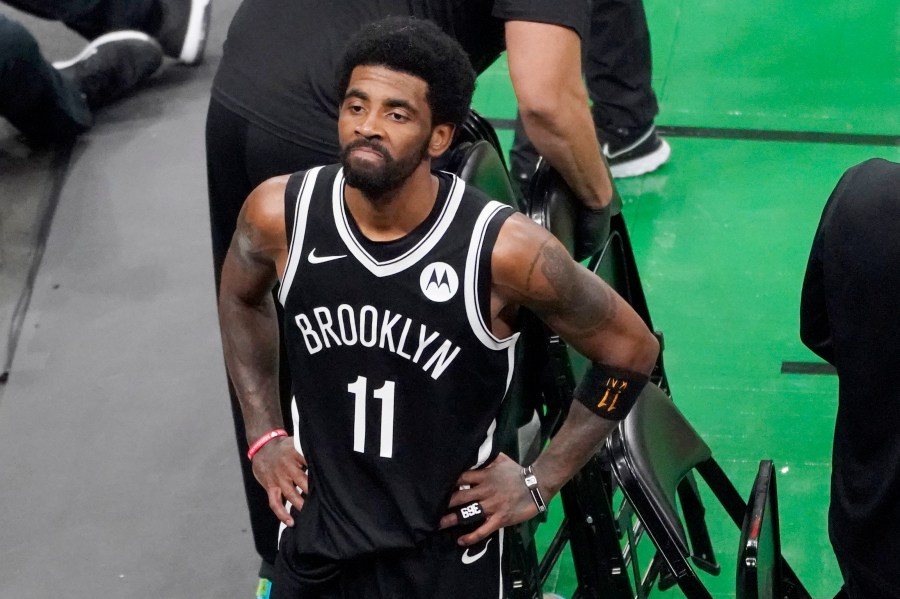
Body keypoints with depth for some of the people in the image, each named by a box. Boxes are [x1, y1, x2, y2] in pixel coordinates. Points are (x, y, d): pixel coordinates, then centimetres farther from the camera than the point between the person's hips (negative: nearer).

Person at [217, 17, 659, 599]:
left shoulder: (506, 249, -24)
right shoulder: (279, 214, -14)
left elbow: (631, 350, -8)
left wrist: (540, 482, -6)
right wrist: (264, 434, 7)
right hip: (313, 542, 3)